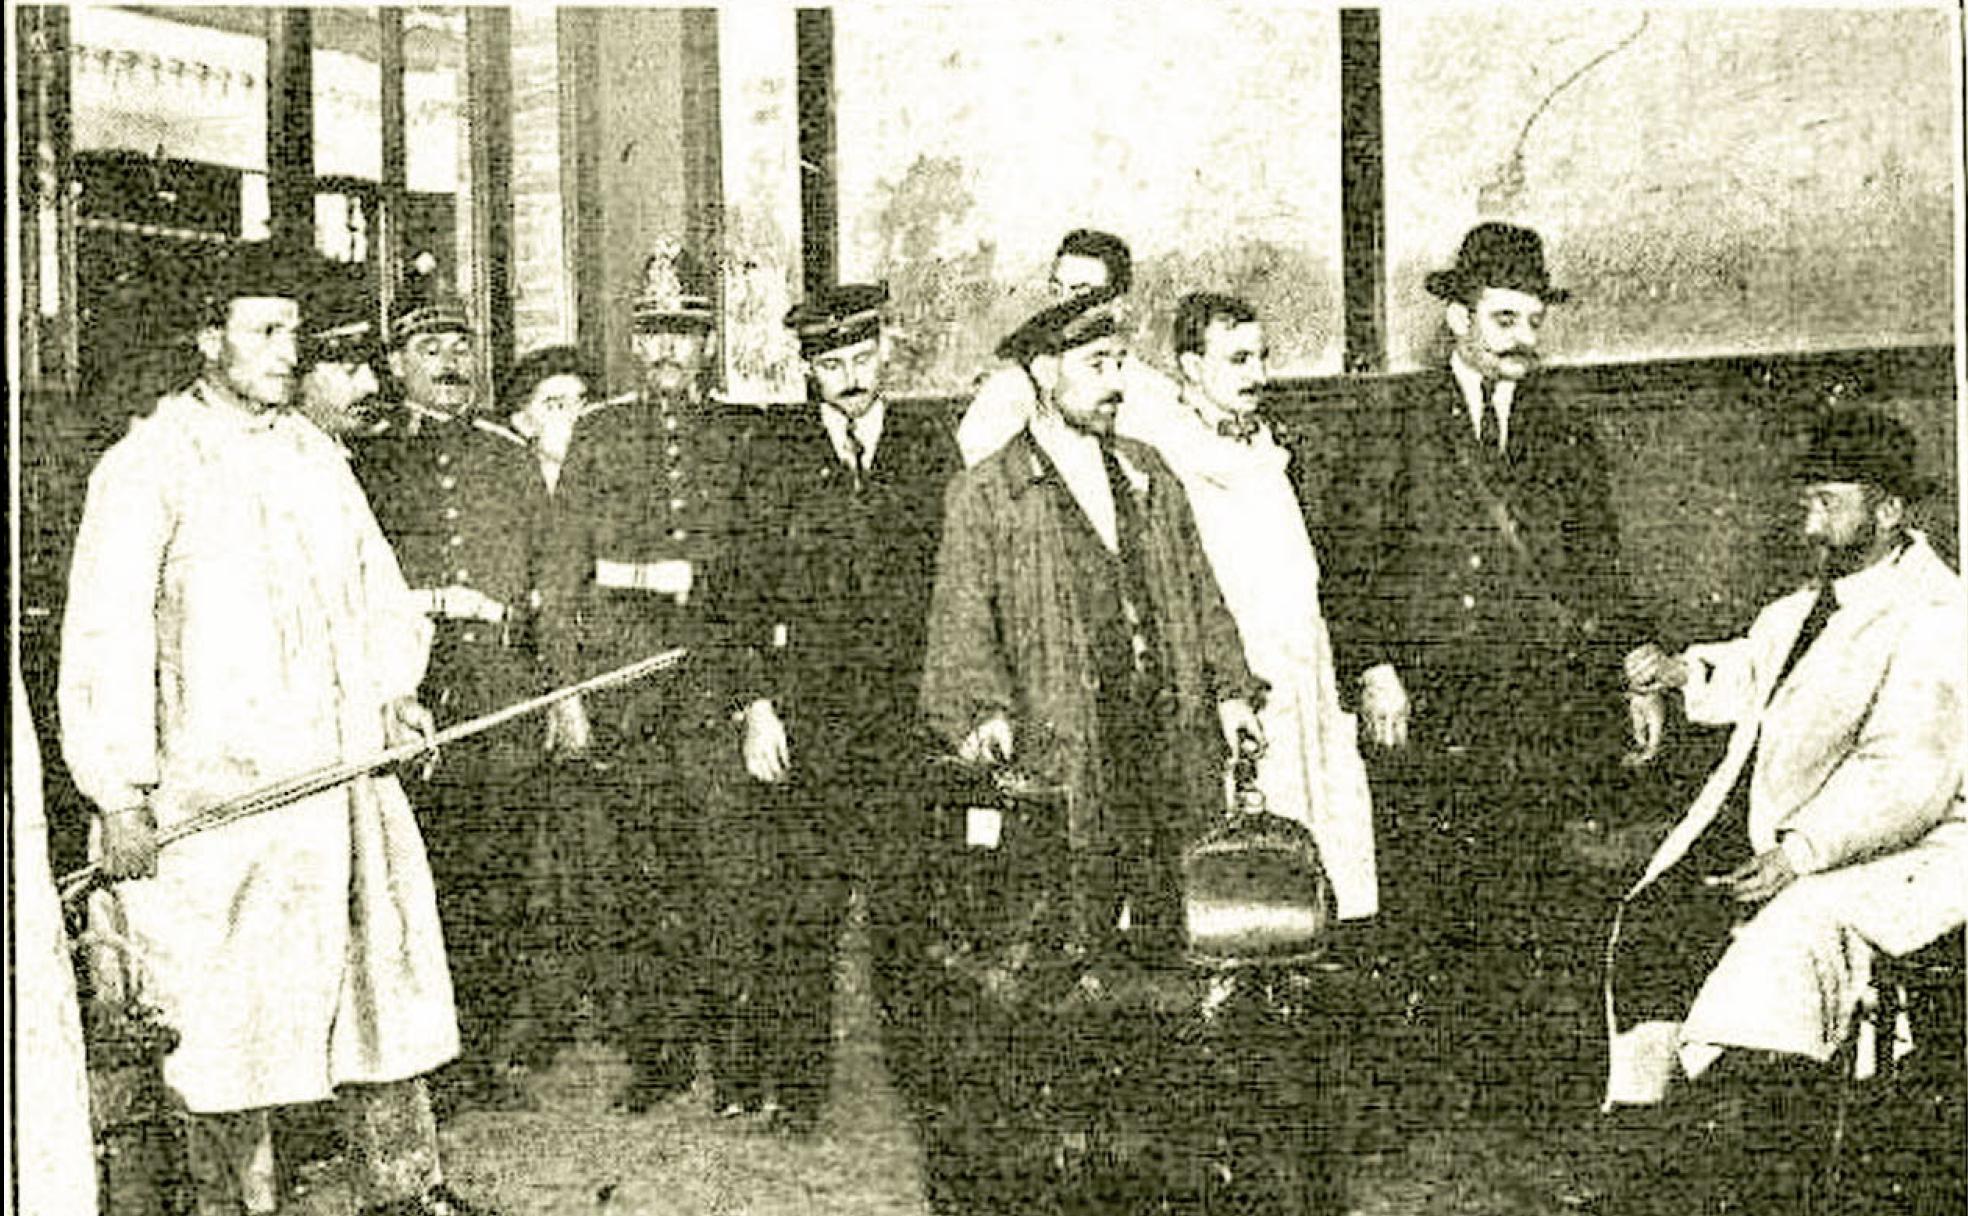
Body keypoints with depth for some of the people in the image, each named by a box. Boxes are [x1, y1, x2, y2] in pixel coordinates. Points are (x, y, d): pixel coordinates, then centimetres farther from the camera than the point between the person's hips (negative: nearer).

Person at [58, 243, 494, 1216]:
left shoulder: (315, 452, 14)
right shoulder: (146, 465, -6)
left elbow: (373, 582, 24)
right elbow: (103, 636, -10)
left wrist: (393, 688, 9)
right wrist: (118, 791, -15)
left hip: (348, 770, 6)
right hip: (221, 789, -6)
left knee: (386, 978, 11)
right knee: (229, 1015, 1)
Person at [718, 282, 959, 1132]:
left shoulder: (929, 447, 10)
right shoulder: (777, 455, 7)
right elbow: (751, 588, 5)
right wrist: (757, 704, -4)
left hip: (907, 698, 1)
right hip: (805, 698, 0)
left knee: (908, 889, 1)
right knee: (797, 897, 0)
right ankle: (789, 1083, 9)